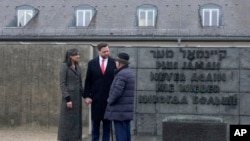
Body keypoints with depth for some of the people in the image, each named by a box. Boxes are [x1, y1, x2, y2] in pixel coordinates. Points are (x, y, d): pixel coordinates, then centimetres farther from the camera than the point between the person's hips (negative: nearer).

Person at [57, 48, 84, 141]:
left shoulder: (78, 67, 13)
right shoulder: (64, 66, -7)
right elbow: (62, 84, -12)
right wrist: (67, 99, -18)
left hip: (77, 97, 7)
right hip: (69, 97, -7)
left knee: (76, 121, 9)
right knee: (67, 121, -1)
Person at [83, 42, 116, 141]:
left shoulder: (114, 63, 0)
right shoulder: (92, 63, 2)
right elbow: (88, 81, 3)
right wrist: (86, 96, -4)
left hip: (109, 98, -1)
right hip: (95, 98, 1)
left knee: (107, 124, 7)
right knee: (95, 123, 9)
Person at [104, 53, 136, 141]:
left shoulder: (122, 74, -17)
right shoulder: (130, 73, 14)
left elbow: (117, 92, -23)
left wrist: (110, 100, -5)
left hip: (119, 111, -9)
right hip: (127, 110, 9)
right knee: (126, 133, 12)